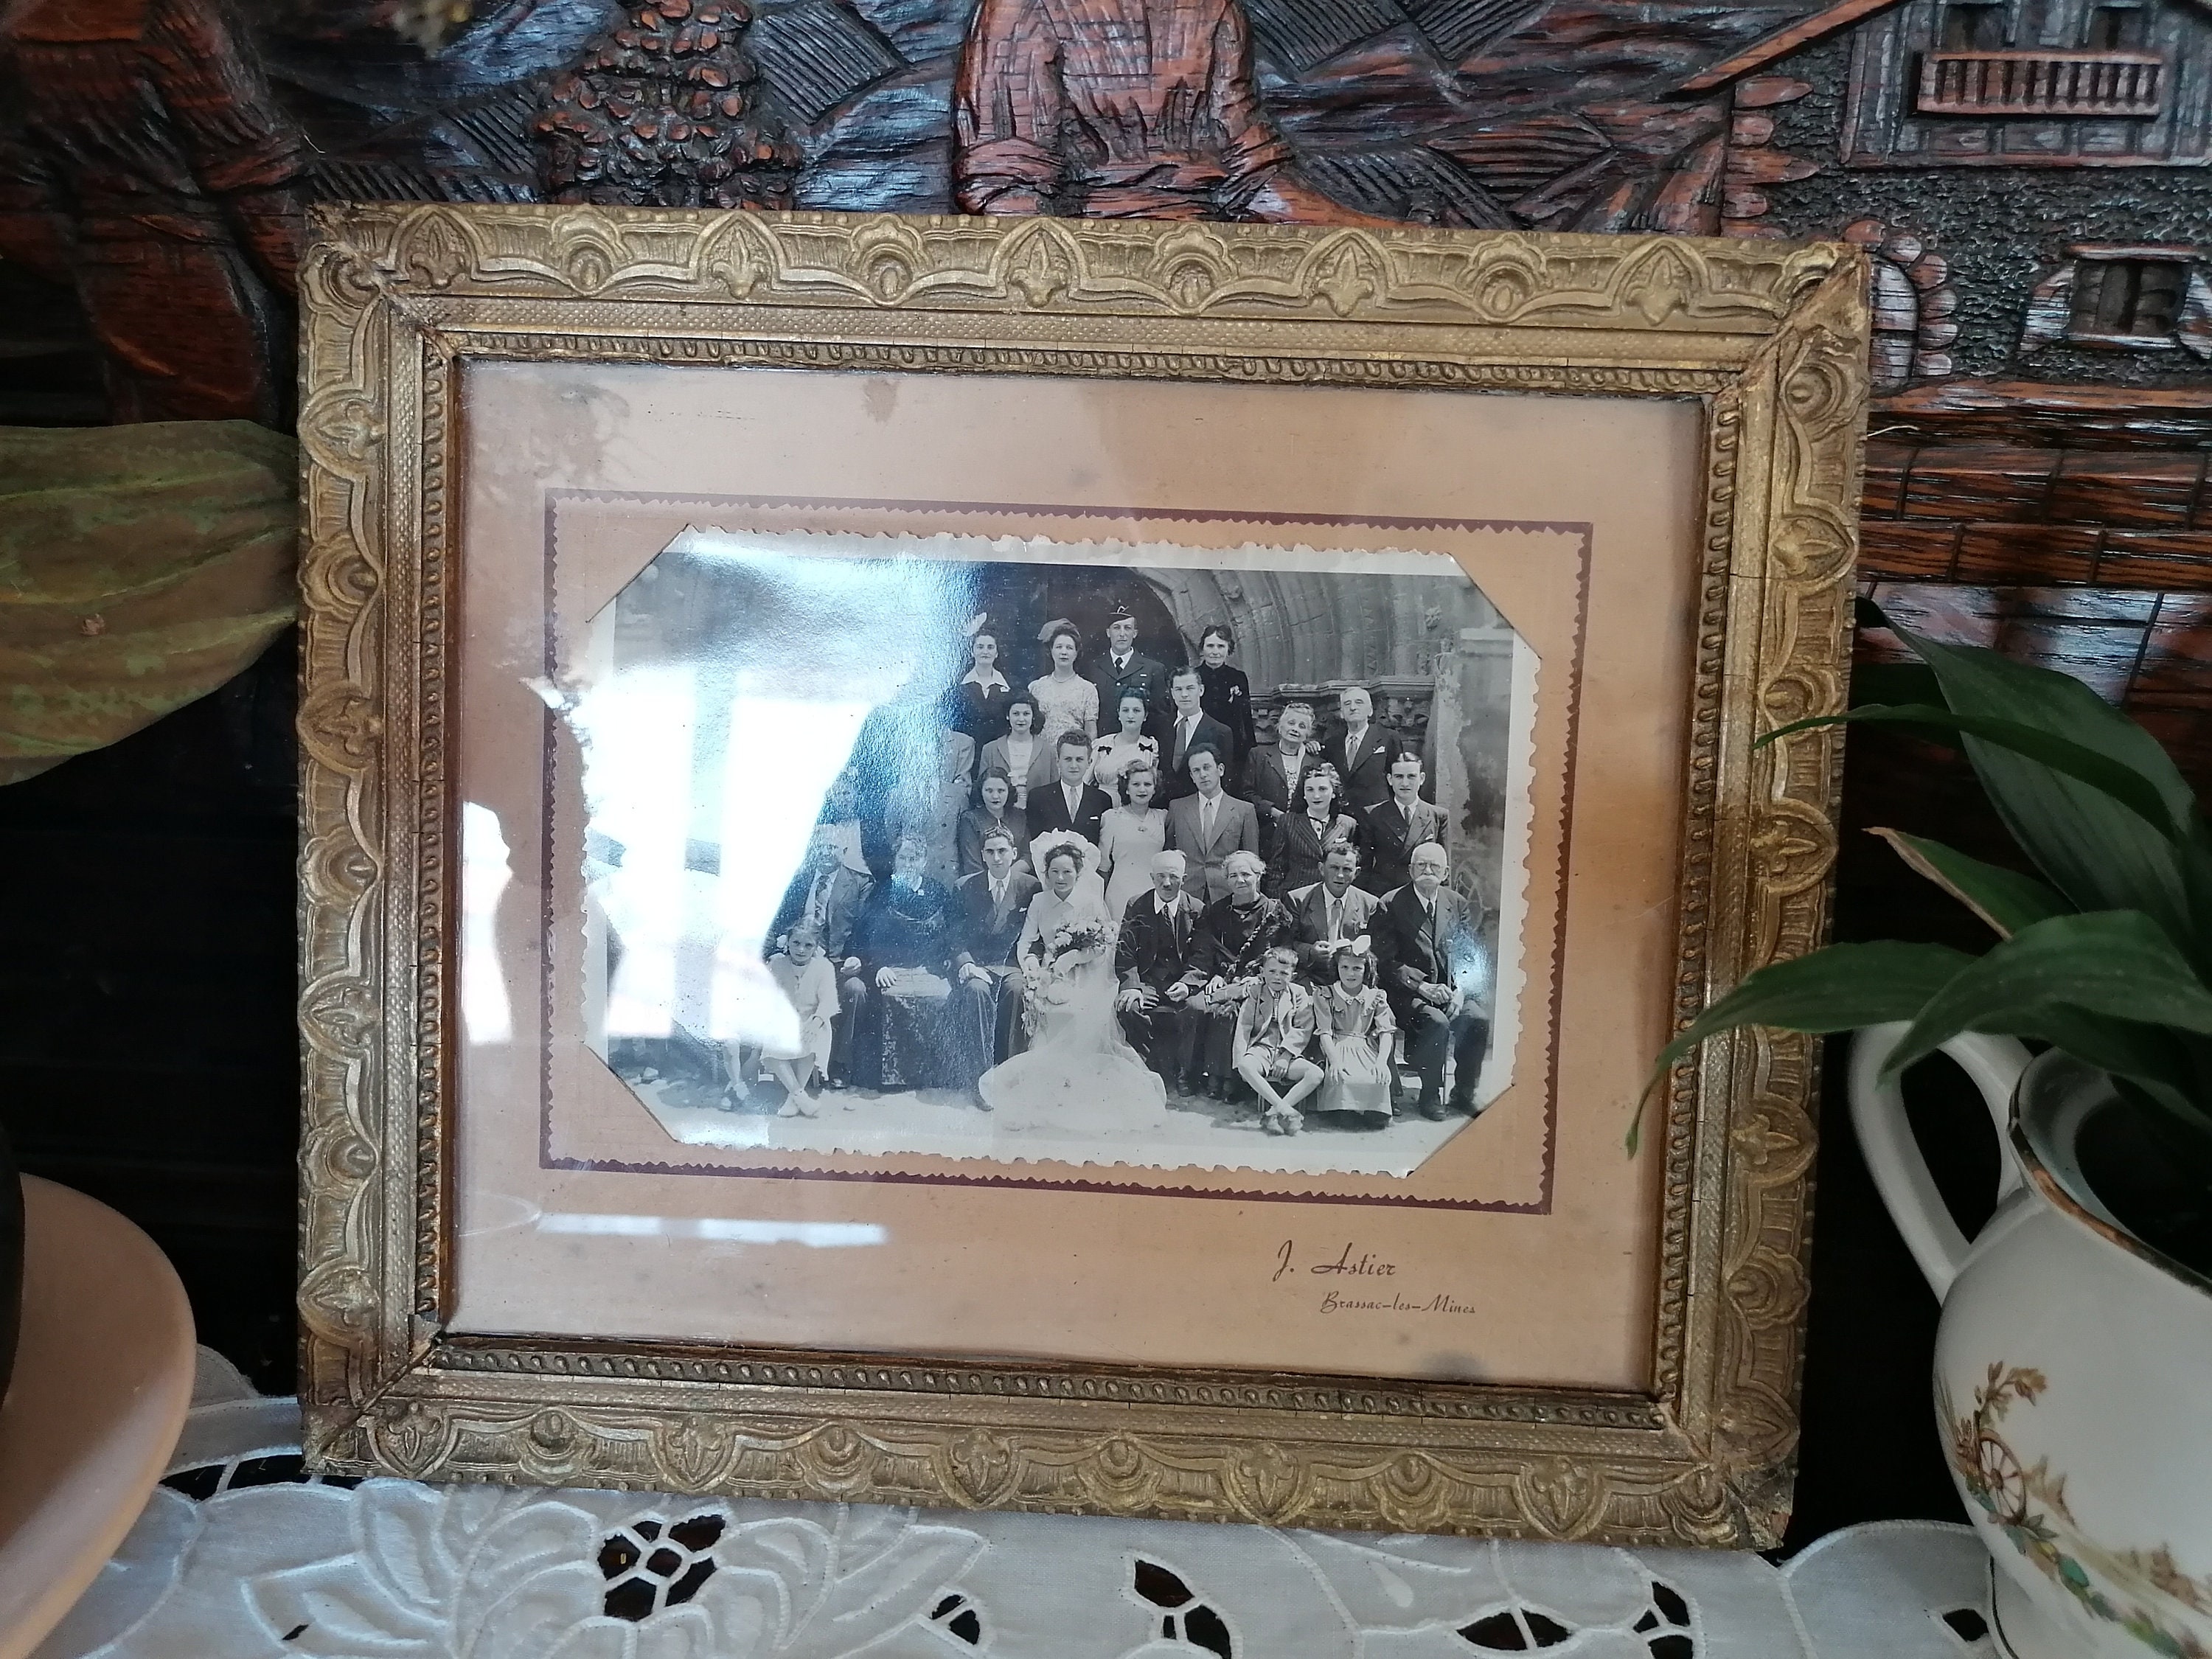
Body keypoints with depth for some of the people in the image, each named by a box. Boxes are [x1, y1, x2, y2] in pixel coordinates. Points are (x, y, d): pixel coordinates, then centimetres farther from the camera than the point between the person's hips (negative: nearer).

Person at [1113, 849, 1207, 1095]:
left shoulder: (1197, 910, 4)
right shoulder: (1136, 906, 6)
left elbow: (1200, 956, -1)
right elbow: (1124, 950, -1)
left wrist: (1187, 984, -20)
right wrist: (1132, 986, -18)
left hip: (1183, 983, -1)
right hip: (1147, 980, 1)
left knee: (1193, 1009, -32)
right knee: (1129, 1007, -29)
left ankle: (1184, 1075, -11)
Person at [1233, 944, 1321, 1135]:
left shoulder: (1300, 995, 7)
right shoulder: (1255, 994, 7)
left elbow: (1303, 1030, -1)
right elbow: (1243, 1028, 0)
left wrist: (1286, 1055, -14)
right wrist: (1240, 1060, -14)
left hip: (1288, 1053, 1)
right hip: (1260, 1048, -1)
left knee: (1316, 1074, -25)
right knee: (1245, 1066, -35)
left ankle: (1273, 1113, -28)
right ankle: (1285, 1111, -36)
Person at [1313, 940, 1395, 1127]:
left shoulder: (1376, 997, 9)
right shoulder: (1325, 997, 4)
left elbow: (1386, 1033, 1)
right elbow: (1325, 1033, -4)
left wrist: (1381, 1062, -16)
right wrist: (1334, 1062, -20)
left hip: (1367, 1048, 2)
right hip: (1338, 1048, -2)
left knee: (1379, 1079, -29)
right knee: (1342, 1079, -33)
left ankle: (1375, 1113, -4)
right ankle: (1345, 1113, -10)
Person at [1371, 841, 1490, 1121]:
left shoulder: (1457, 904, 10)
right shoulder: (1391, 905, -3)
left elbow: (1471, 956, 9)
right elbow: (1387, 961, -9)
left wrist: (1460, 990, -9)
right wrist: (1423, 987, -19)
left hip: (1451, 990, 4)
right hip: (1408, 993, -4)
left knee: (1478, 1019, -23)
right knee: (1436, 1022, -31)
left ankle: (1463, 1094, -5)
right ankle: (1430, 1096, -12)